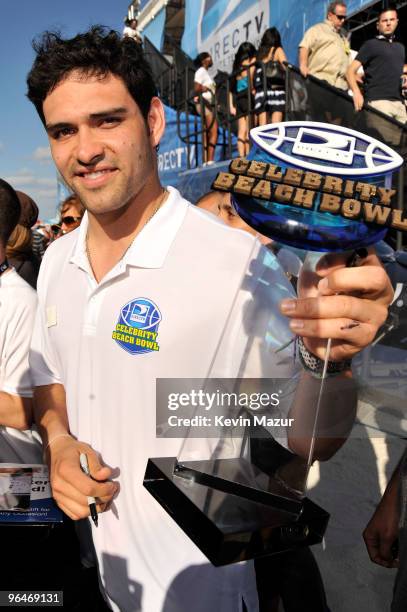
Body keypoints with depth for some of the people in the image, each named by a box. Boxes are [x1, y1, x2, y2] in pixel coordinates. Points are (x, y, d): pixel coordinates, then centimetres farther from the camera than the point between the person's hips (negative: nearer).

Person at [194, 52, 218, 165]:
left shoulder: (205, 72, 24)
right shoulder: (201, 71, -4)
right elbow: (196, 88, -14)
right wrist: (207, 88, -7)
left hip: (208, 104, 9)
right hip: (204, 103, -9)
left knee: (206, 134, 3)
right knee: (213, 132, -17)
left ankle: (206, 161, 0)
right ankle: (210, 160, -22)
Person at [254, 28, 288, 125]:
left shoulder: (259, 54, 16)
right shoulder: (278, 50, 6)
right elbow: (286, 67, -7)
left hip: (261, 91, 4)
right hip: (276, 90, -4)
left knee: (263, 128, -1)